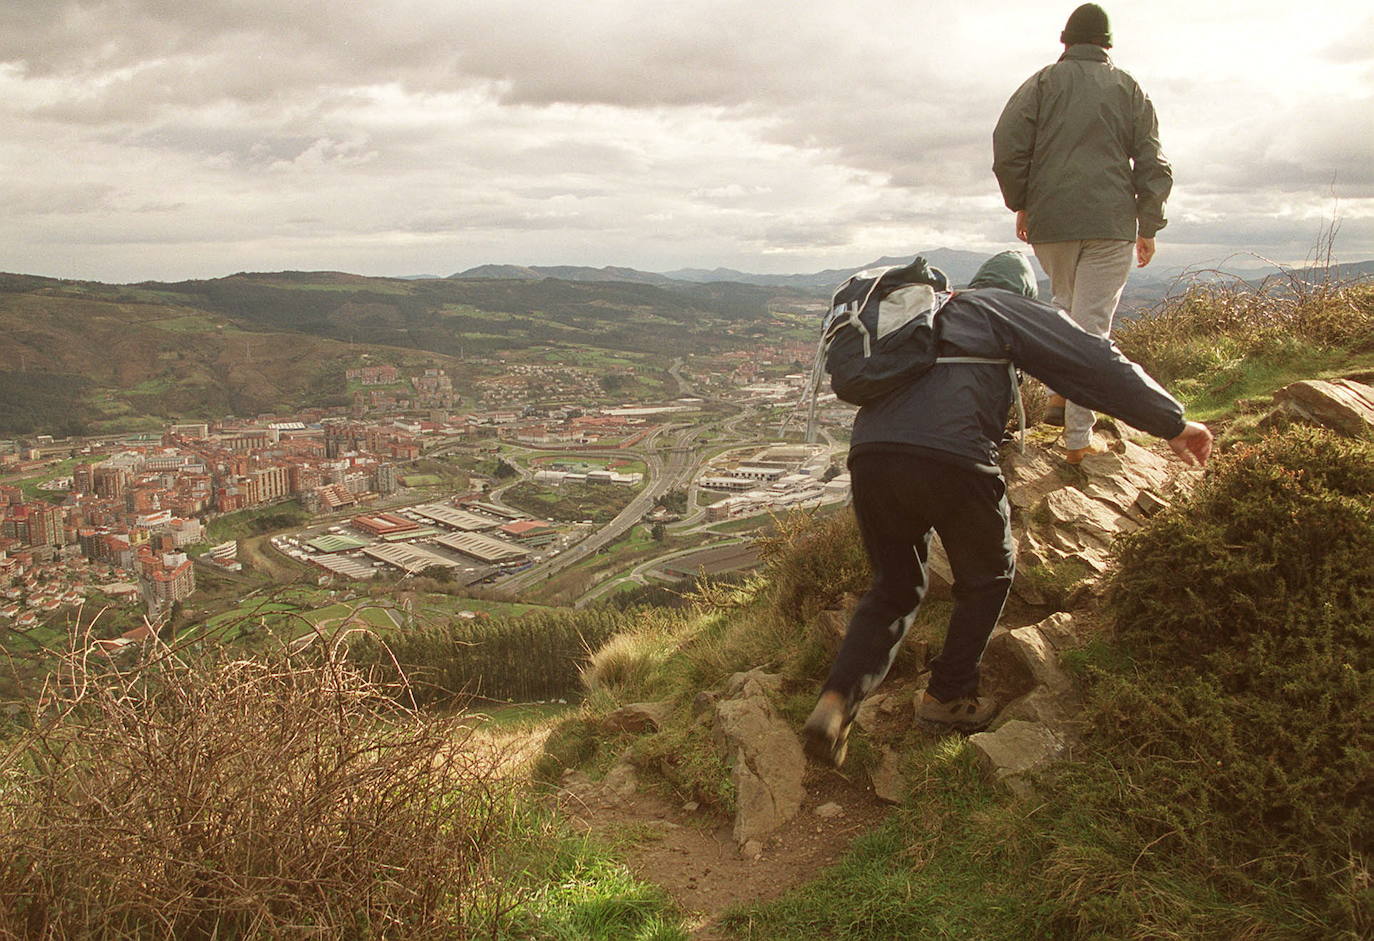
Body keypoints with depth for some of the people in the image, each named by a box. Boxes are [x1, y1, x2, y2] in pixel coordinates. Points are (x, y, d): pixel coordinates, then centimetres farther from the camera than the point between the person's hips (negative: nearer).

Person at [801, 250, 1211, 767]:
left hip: (869, 455, 6)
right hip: (950, 459, -6)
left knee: (894, 587, 21)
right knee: (988, 576, 21)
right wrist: (1172, 423, 18)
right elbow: (1095, 363, 11)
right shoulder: (1010, 309, 16)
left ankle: (836, 701, 3)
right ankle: (948, 696, 28)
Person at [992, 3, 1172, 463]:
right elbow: (1153, 166, 8)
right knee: (1092, 323, -3)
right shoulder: (1129, 90, 11)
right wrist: (1149, 227, 14)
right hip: (1111, 223, -1)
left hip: (1049, 222, 1)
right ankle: (1078, 438, -5)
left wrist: (1021, 204, 9)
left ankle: (1060, 393, 13)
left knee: (1065, 304, 24)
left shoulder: (1043, 82, 7)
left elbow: (1007, 148, -3)